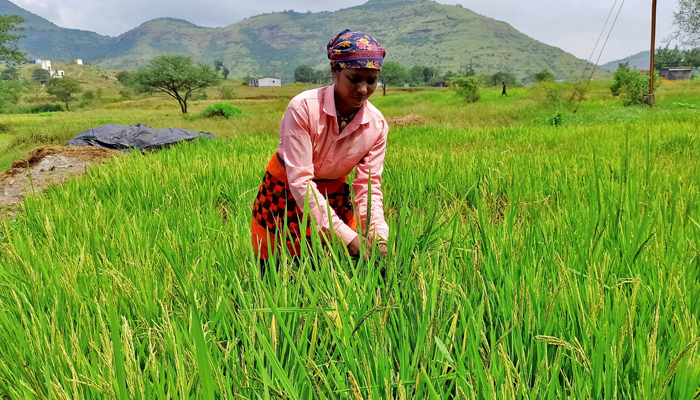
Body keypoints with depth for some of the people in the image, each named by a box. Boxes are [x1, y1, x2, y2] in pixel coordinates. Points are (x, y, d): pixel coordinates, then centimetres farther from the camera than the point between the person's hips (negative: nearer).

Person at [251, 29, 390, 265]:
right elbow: (300, 180, -29)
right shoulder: (303, 108, -27)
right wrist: (345, 235, -35)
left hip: (333, 197, 3)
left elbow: (369, 185, -11)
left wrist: (379, 234, -30)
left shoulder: (377, 125, -14)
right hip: (284, 194, -3)